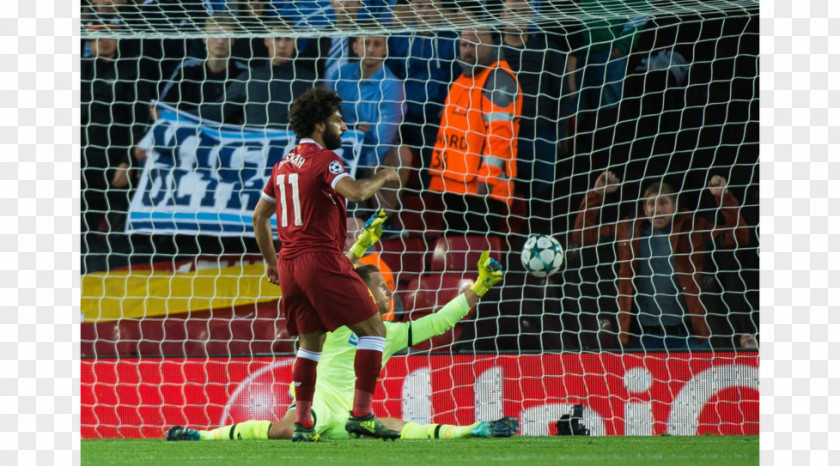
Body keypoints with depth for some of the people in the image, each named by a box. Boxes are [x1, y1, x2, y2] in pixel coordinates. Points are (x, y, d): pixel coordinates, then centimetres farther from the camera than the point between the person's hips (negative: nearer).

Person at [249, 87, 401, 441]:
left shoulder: (284, 164, 17)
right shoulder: (323, 159, -8)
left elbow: (259, 216, 22)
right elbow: (354, 192, -26)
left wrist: (271, 261, 29)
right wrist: (382, 177, -7)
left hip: (288, 263, 8)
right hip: (321, 260, -8)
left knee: (311, 343, 17)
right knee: (373, 330, -3)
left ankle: (302, 424, 11)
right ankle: (361, 415, -11)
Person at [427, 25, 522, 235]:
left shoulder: (498, 78, -9)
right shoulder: (463, 79, 22)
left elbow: (500, 131, -17)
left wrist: (487, 176, -22)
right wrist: (437, 173, 25)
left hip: (481, 187, -10)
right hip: (454, 183, 10)